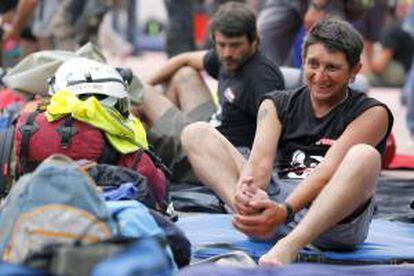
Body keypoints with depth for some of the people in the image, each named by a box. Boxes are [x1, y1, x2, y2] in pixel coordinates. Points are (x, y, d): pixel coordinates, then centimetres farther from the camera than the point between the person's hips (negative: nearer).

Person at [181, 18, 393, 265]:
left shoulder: (371, 113, 5)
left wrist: (286, 211, -30)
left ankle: (288, 247, -47)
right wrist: (250, 188, -28)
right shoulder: (278, 104, 17)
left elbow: (330, 168, -13)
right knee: (196, 134, -7)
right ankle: (252, 214, -35)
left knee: (365, 156, -33)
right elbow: (261, 158, -2)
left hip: (334, 218, -3)